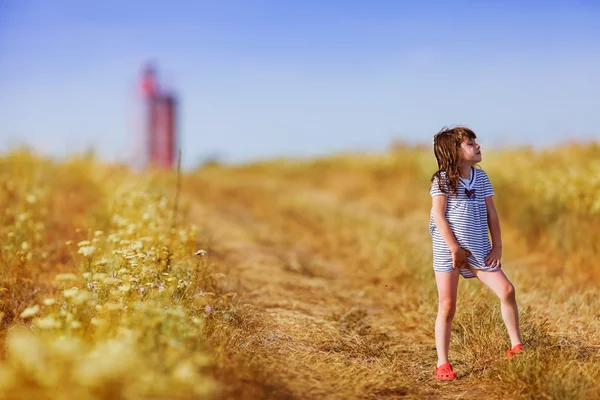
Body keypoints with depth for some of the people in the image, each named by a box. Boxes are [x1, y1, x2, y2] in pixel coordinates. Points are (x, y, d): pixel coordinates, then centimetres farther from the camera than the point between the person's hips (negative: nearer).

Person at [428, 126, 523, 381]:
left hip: (478, 250, 4)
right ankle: (442, 364, 8)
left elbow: (491, 214, 11)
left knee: (507, 290, -9)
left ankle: (516, 347, 6)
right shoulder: (443, 179, -5)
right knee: (447, 306, -2)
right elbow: (438, 216, -11)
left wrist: (497, 246, 3)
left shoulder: (481, 177, 10)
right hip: (448, 251, -4)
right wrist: (454, 248, -15)